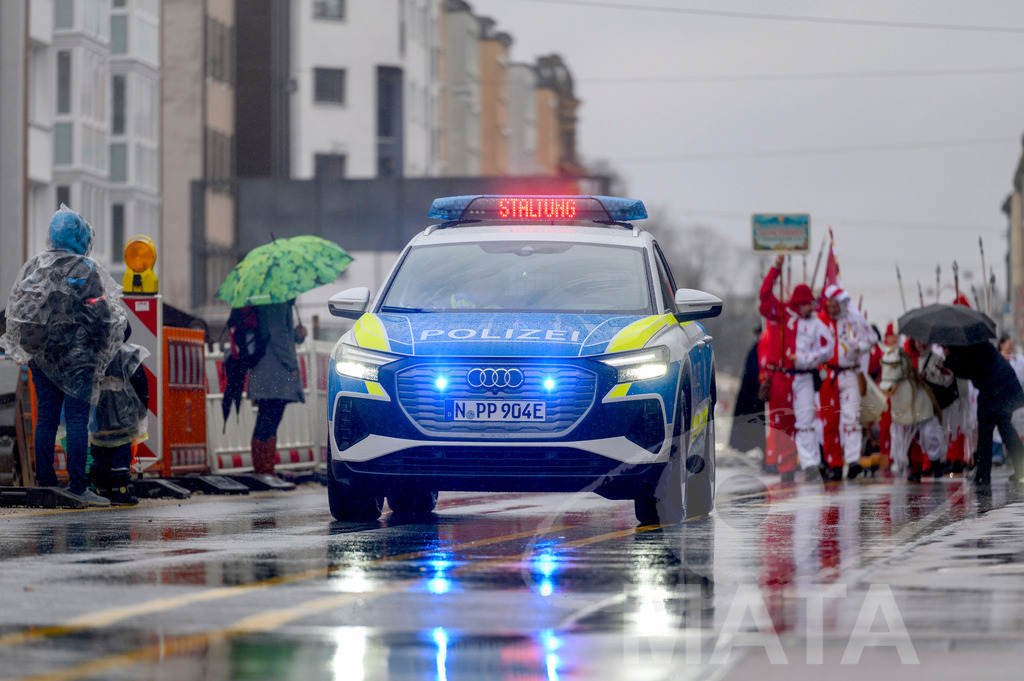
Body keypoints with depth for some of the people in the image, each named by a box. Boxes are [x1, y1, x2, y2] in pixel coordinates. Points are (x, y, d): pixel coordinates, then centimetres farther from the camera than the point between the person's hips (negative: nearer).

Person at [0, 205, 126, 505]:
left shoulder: (32, 267, 8)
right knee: (77, 419, -4)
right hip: (76, 357, -5)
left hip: (39, 356, 6)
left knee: (45, 418, 11)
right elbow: (101, 316, -10)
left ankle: (44, 482, 12)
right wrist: (100, 351, 5)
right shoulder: (85, 270, -10)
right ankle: (77, 486, -7)